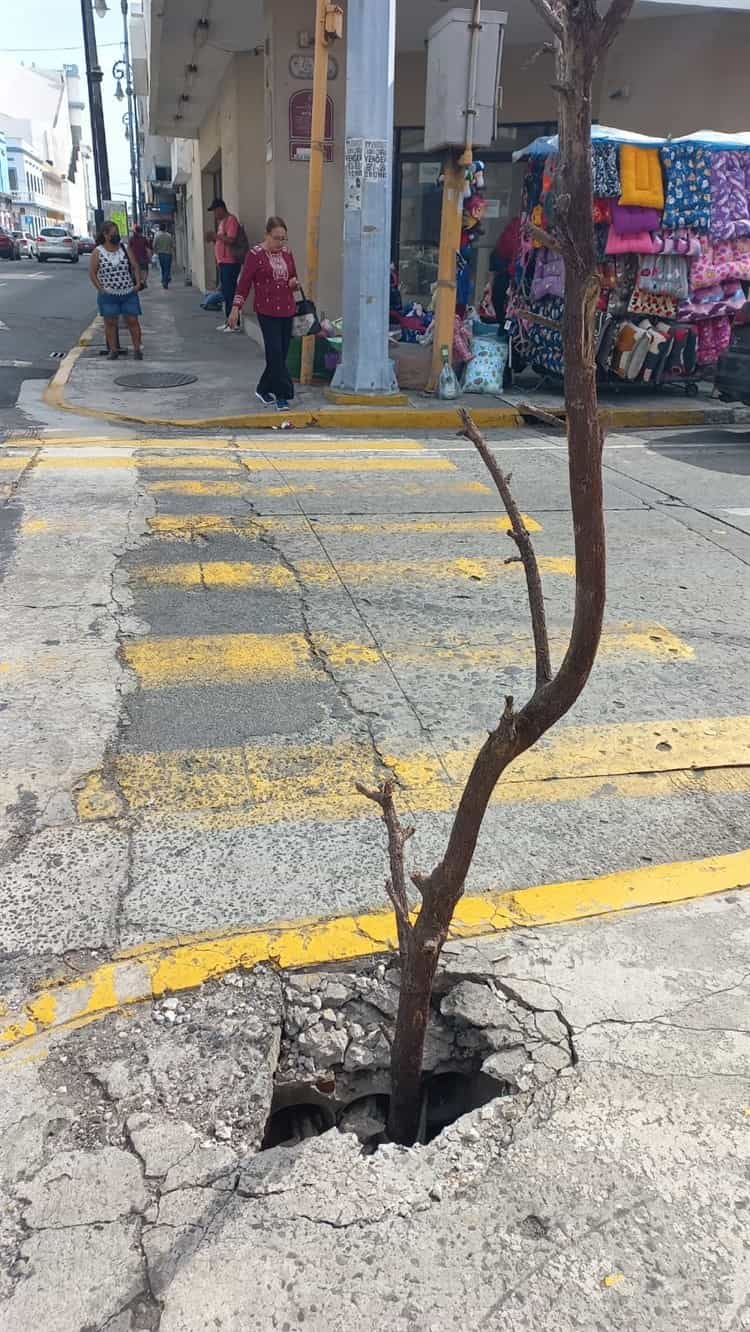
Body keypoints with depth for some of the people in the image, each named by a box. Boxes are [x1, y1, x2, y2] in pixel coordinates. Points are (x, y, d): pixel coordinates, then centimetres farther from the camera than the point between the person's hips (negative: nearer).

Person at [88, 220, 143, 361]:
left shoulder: (125, 249, 3)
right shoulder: (97, 253, -3)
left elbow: (135, 267, 6)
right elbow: (92, 272, -1)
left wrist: (138, 283, -5)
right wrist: (100, 288, -9)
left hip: (129, 293, 1)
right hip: (108, 295, -1)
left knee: (133, 321, 1)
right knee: (110, 322, 3)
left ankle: (137, 348, 9)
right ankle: (113, 350, 12)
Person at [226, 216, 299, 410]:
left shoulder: (287, 252, 10)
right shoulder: (255, 254, -6)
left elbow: (294, 277, 23)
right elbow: (244, 283, -5)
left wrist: (294, 283, -1)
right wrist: (236, 308, -10)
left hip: (287, 310, 6)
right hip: (267, 312, -6)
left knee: (281, 354, 7)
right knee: (276, 352, -11)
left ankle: (264, 389, 23)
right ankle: (283, 395, -6)